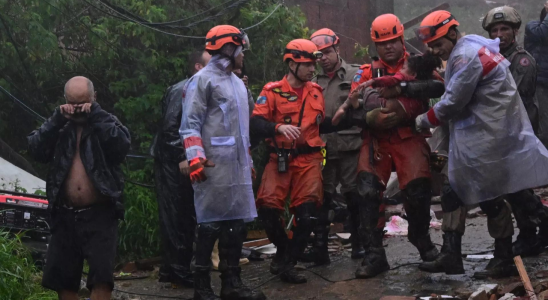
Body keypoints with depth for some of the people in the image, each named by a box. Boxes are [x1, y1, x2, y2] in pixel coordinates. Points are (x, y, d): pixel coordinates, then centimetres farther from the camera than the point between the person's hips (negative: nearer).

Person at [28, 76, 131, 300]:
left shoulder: (106, 123, 4)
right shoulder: (59, 126, 11)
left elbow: (122, 146, -16)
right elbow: (35, 150, -4)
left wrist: (96, 115, -16)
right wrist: (57, 119, -11)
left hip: (100, 214, -4)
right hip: (65, 215, 4)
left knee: (101, 273, -14)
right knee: (61, 277, 9)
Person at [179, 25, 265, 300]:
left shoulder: (237, 83, 20)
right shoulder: (203, 80, -6)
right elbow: (190, 124, -11)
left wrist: (248, 159, 25)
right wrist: (195, 159, -20)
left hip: (237, 166, 8)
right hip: (214, 166, -8)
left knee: (237, 223, 7)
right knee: (211, 224, -6)